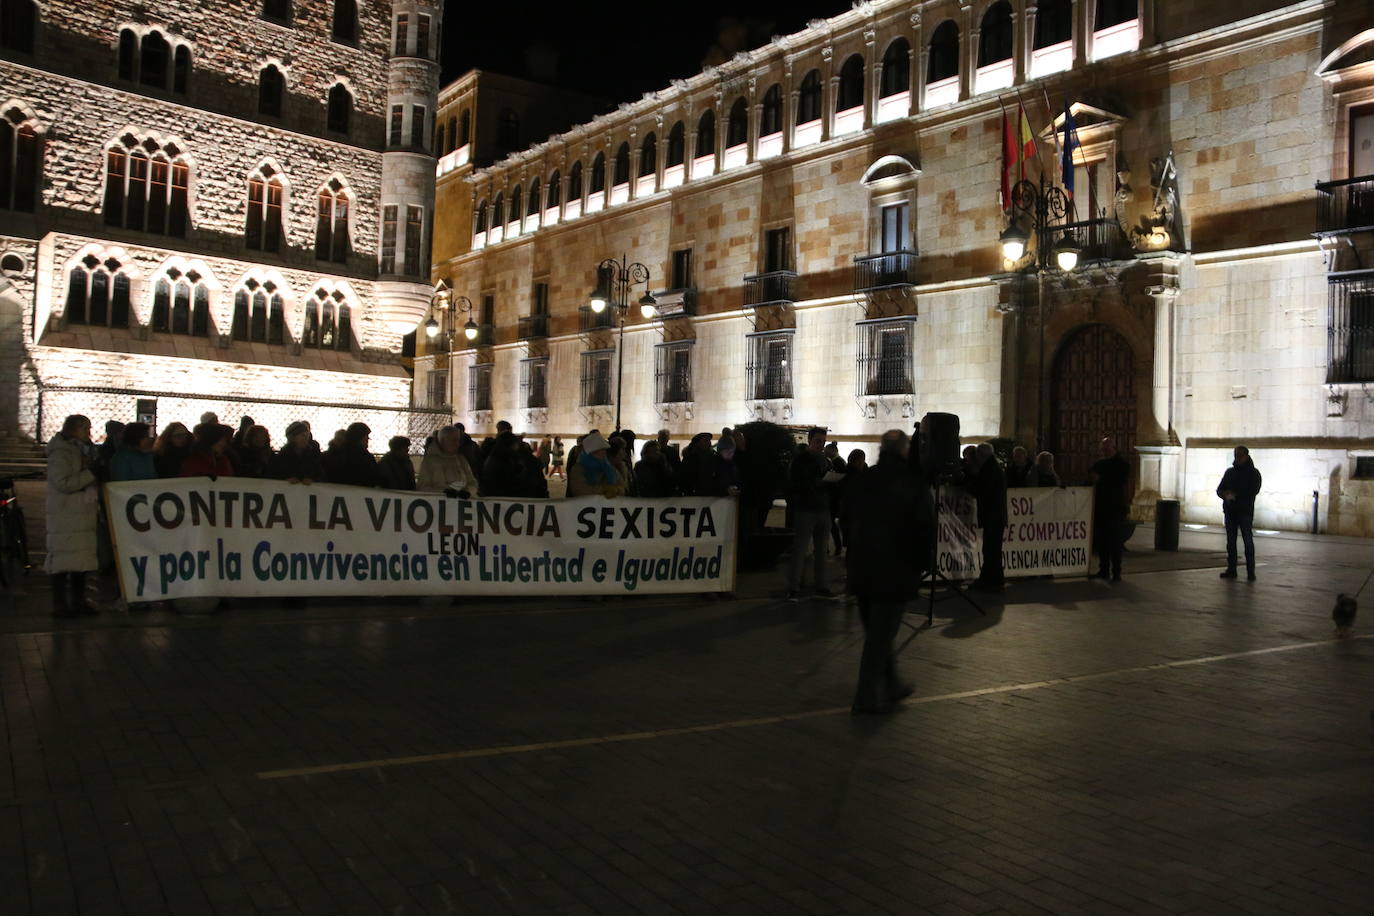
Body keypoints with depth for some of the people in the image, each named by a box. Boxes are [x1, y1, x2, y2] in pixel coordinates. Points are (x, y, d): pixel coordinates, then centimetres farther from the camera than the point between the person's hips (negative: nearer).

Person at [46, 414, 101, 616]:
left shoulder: (81, 451, 17)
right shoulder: (60, 454, -11)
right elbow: (63, 483, -22)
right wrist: (91, 474, -17)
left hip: (83, 515, 9)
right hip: (64, 515, -9)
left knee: (82, 560, 11)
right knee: (63, 561, -5)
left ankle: (79, 600, 18)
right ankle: (59, 604, 0)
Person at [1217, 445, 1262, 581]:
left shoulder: (1253, 473, 3)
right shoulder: (1229, 472, 16)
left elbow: (1253, 491, -10)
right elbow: (1219, 489, 10)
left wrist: (1236, 495, -17)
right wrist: (1225, 495, -12)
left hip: (1245, 512, -4)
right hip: (1230, 511, 4)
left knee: (1248, 541, -8)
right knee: (1230, 542, 5)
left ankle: (1250, 571, -7)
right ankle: (1231, 569, 9)